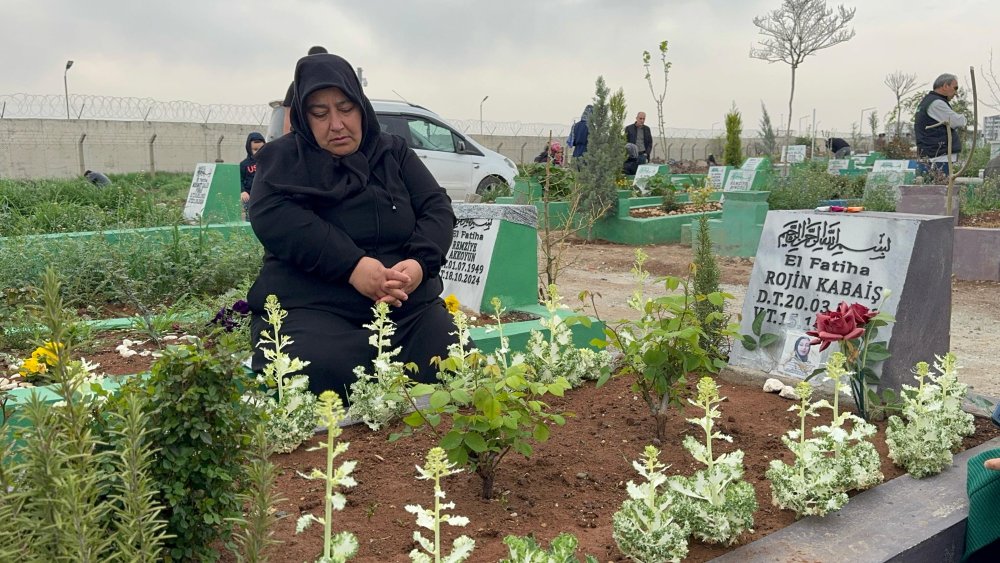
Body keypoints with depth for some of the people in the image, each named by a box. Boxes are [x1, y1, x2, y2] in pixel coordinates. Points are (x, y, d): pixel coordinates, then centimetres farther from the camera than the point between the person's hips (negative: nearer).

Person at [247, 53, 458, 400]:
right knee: (315, 375, -35)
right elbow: (272, 215, -10)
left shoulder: (394, 152, 19)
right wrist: (352, 265, -22)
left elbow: (437, 207, 9)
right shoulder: (283, 157, 9)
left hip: (409, 305, 3)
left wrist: (421, 261, -15)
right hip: (311, 305, -3)